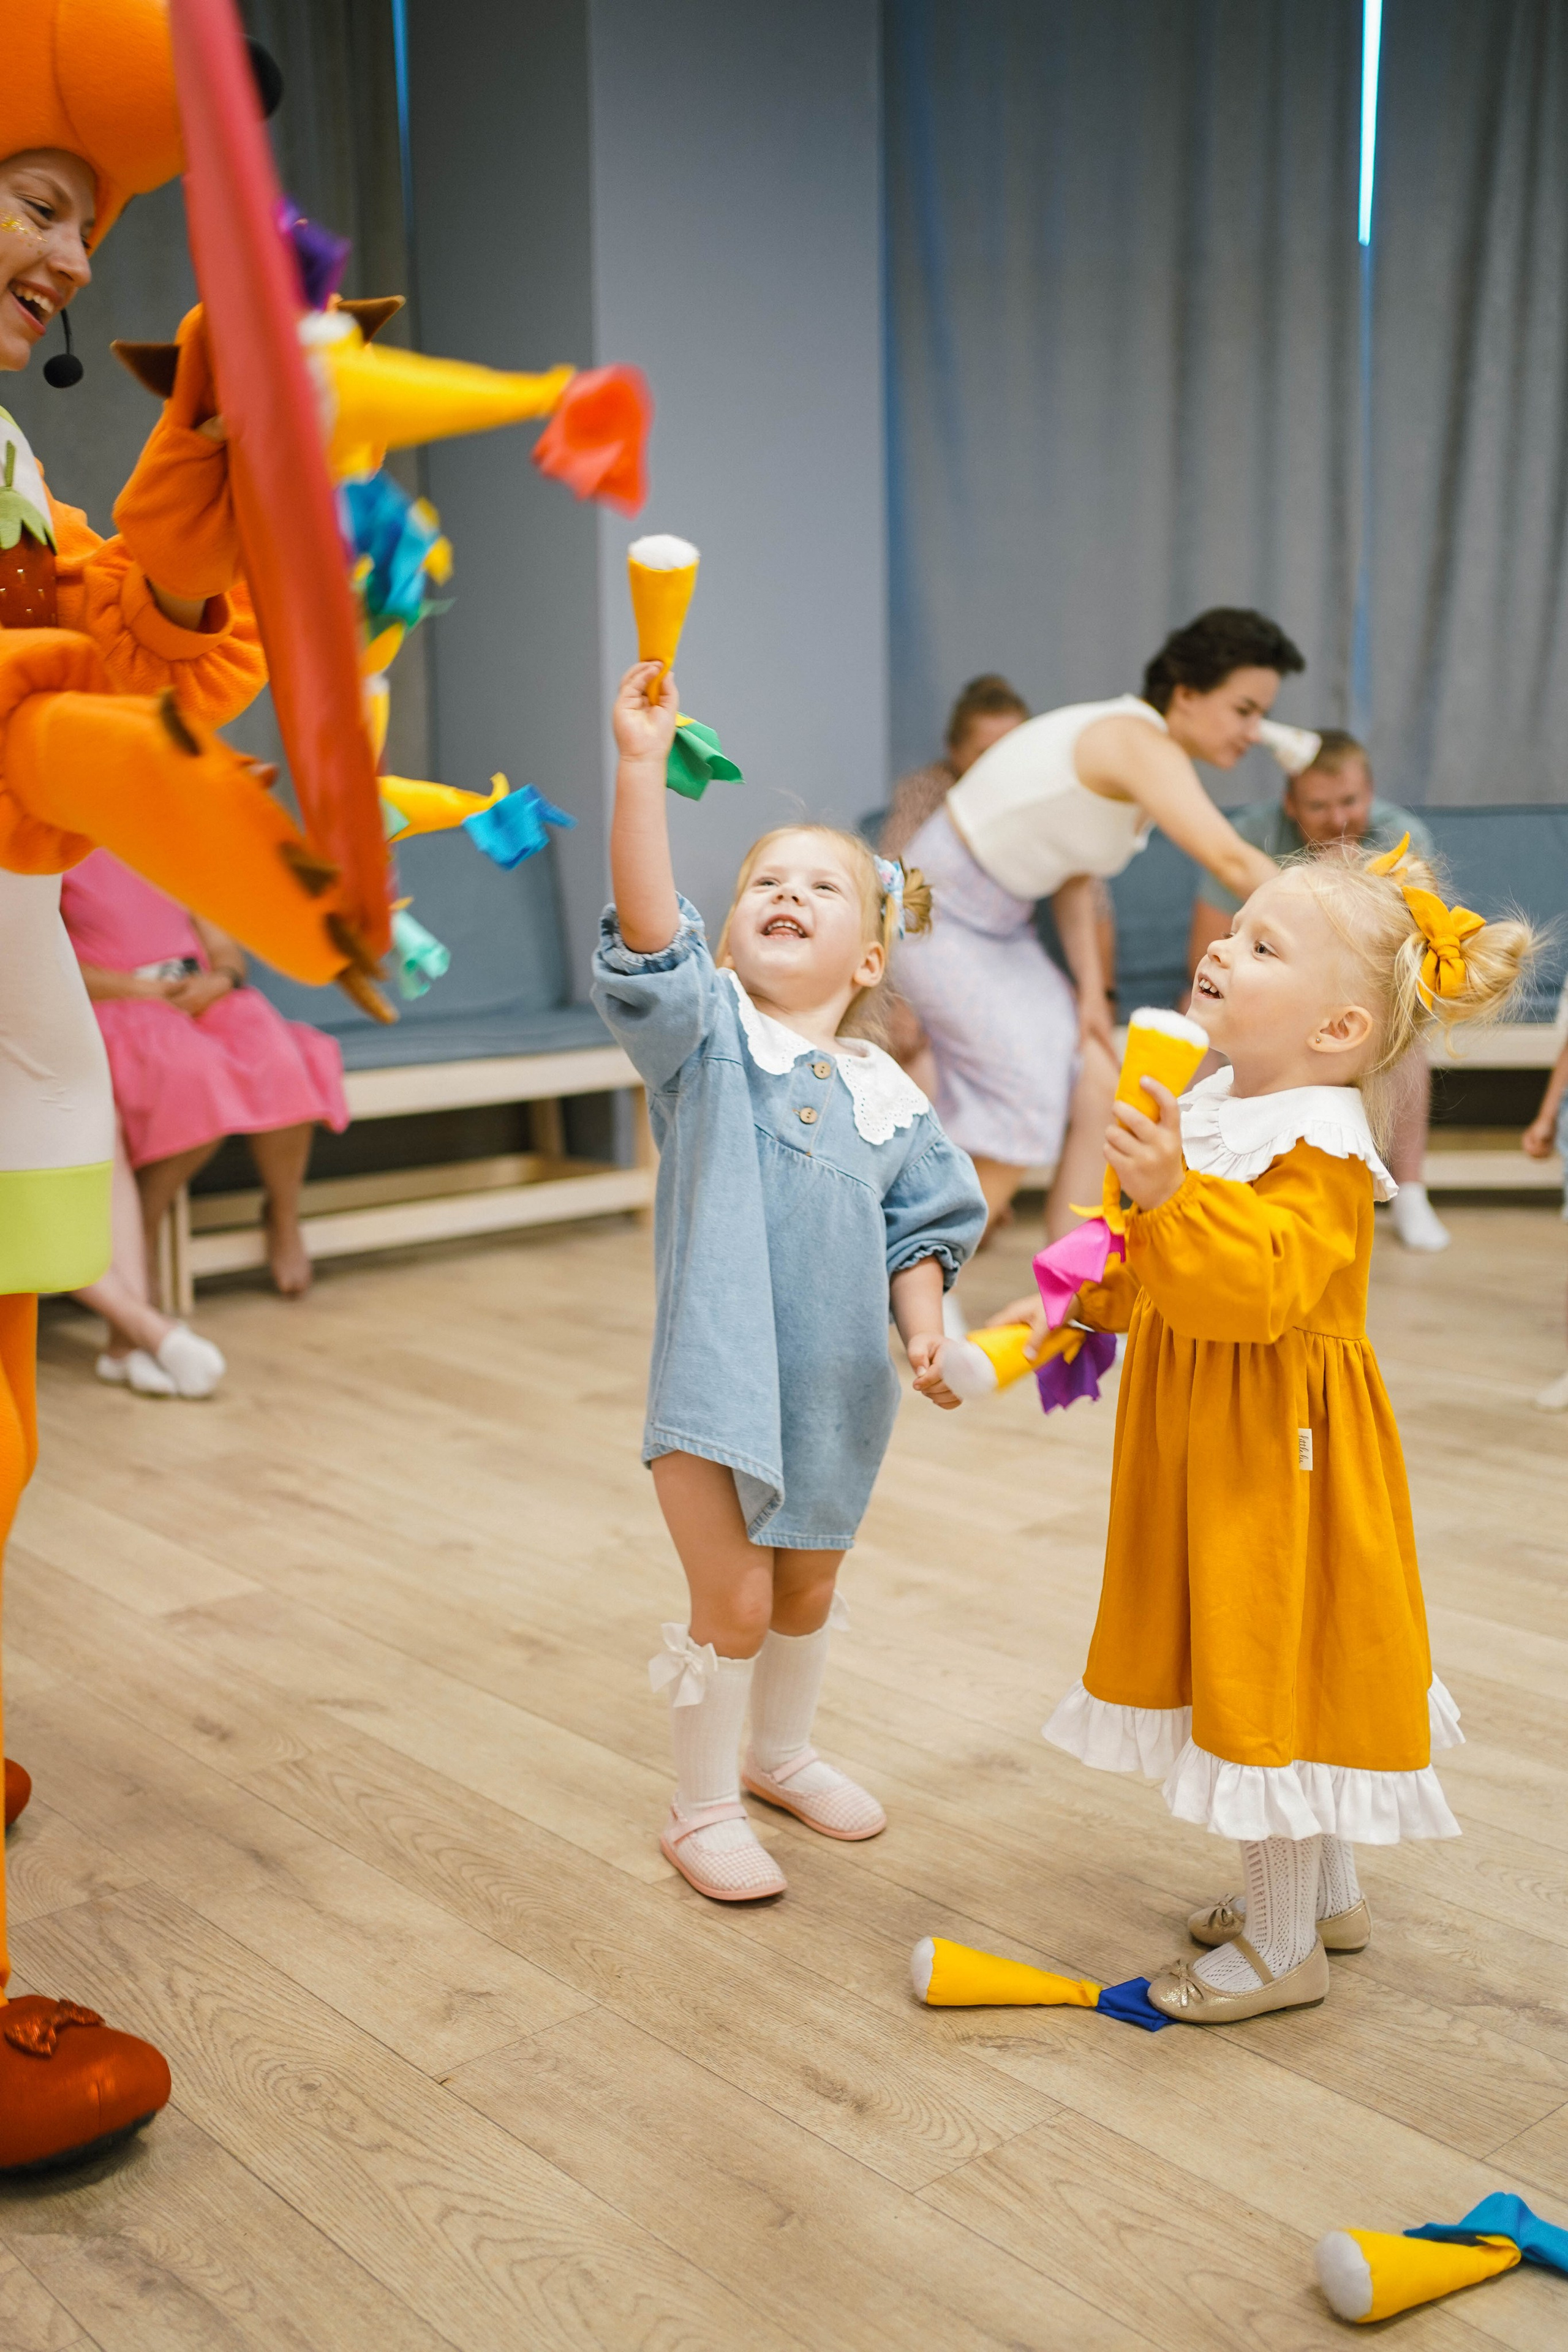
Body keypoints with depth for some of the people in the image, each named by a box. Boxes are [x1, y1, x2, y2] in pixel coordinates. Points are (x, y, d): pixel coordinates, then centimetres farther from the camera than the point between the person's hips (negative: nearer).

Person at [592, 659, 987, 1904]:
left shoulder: (889, 1096, 4)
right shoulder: (705, 1031, -6)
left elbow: (922, 1230, 9)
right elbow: (647, 927, -23)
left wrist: (924, 1328, -9)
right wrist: (642, 765, -32)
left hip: (838, 1388, 4)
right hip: (720, 1374, -4)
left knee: (809, 1589, 21)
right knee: (734, 1600, 1)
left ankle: (784, 1753, 46)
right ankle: (703, 1808, 23)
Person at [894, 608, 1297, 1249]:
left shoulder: (1143, 748, 5)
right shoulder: (1141, 745, -24)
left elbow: (1074, 876, 8)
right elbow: (1232, 860, -36)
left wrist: (1091, 987, 0)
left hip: (1001, 925, 10)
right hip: (941, 913, -10)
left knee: (1097, 1094, 4)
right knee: (1026, 1112, -13)